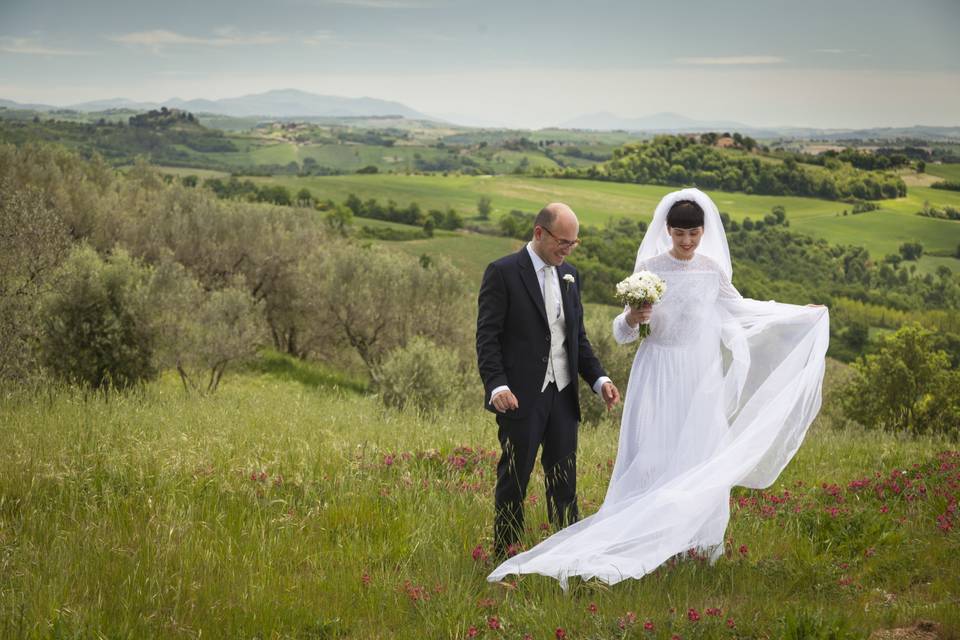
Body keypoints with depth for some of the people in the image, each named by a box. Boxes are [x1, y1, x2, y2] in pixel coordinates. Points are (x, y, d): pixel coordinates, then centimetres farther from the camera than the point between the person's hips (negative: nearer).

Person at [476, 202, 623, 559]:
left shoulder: (569, 275, 13)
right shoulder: (502, 273, -7)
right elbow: (487, 337, -11)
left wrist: (599, 379, 6)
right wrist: (497, 386, -23)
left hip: (562, 395, 6)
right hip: (520, 396, -6)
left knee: (564, 478, 8)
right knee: (514, 477, 2)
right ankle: (505, 554, 12)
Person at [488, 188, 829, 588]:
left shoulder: (713, 269, 3)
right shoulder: (649, 268, -4)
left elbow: (737, 308, 21)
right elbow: (622, 334, -1)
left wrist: (805, 313, 25)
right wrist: (631, 320, -26)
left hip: (702, 376, 3)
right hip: (659, 374, -2)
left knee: (701, 457, 1)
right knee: (655, 456, -5)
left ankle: (696, 539, 10)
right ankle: (652, 540, -2)